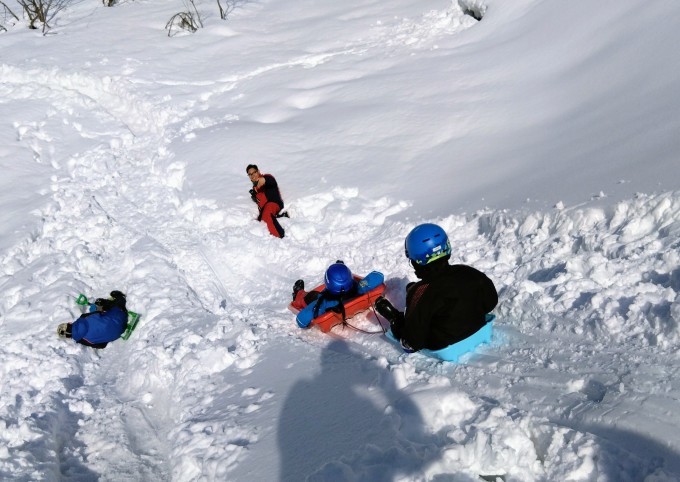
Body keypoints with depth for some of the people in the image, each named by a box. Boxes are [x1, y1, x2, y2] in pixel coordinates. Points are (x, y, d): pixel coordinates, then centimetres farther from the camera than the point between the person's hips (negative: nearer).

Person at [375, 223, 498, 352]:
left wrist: (392, 317, -8)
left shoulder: (421, 292, -30)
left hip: (443, 347, -5)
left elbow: (412, 344, -24)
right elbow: (491, 302, 3)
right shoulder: (469, 273, -15)